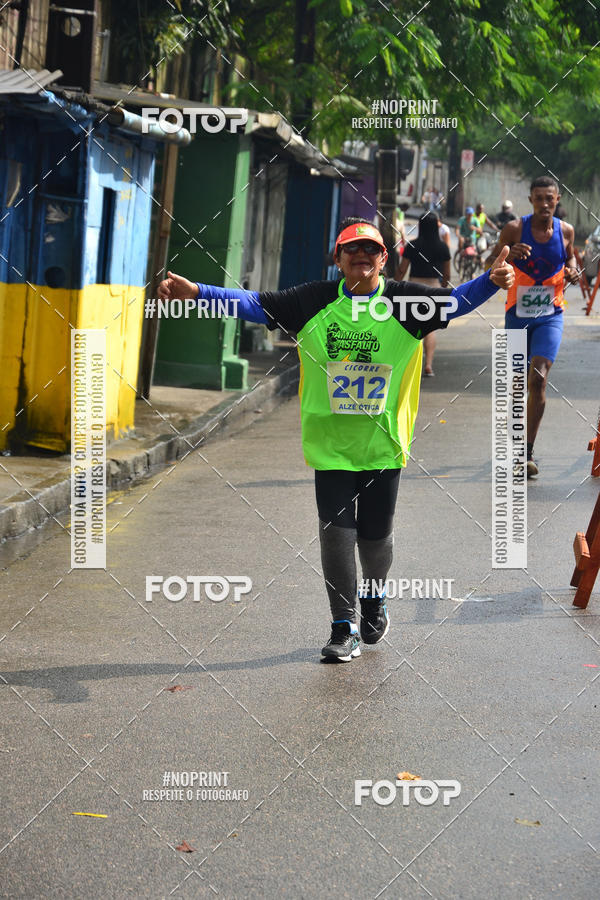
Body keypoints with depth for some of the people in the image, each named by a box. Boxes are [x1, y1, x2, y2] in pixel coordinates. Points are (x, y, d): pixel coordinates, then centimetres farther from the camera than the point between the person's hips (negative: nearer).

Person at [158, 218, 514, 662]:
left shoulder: (405, 301, -4)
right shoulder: (315, 301, 0)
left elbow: (455, 302, -17)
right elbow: (256, 304, -2)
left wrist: (491, 281, -36)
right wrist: (195, 291, -11)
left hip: (384, 442, 0)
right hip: (330, 441, 0)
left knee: (376, 535, 10)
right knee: (336, 531, -4)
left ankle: (374, 600, 40)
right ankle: (345, 628, 7)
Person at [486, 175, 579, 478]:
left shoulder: (566, 230, -1)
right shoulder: (515, 229, -8)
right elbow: (489, 263, -2)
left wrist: (573, 272, -4)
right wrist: (507, 254, -23)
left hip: (550, 316, 0)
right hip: (518, 314, 0)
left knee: (538, 380, -16)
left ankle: (528, 453, -13)